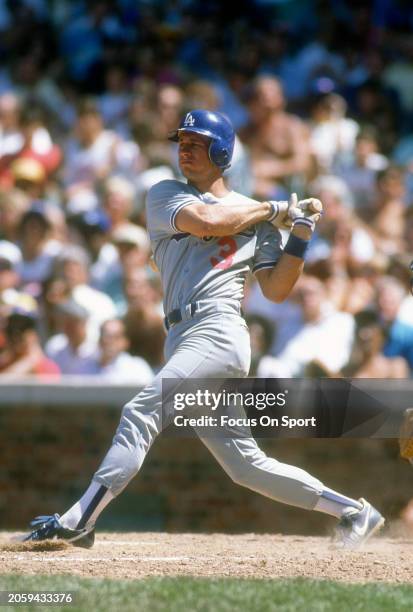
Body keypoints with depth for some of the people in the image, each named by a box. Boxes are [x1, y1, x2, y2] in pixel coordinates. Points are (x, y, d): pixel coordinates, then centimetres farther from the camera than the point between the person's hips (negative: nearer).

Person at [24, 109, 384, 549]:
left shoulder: (257, 218, 13)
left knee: (141, 413, -22)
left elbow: (276, 290, 8)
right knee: (246, 465, 5)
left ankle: (78, 521, -27)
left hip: (218, 334, -5)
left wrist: (300, 237, -2)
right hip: (183, 341, 5)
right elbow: (206, 221, -4)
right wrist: (271, 210, 6)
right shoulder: (165, 195, 17)